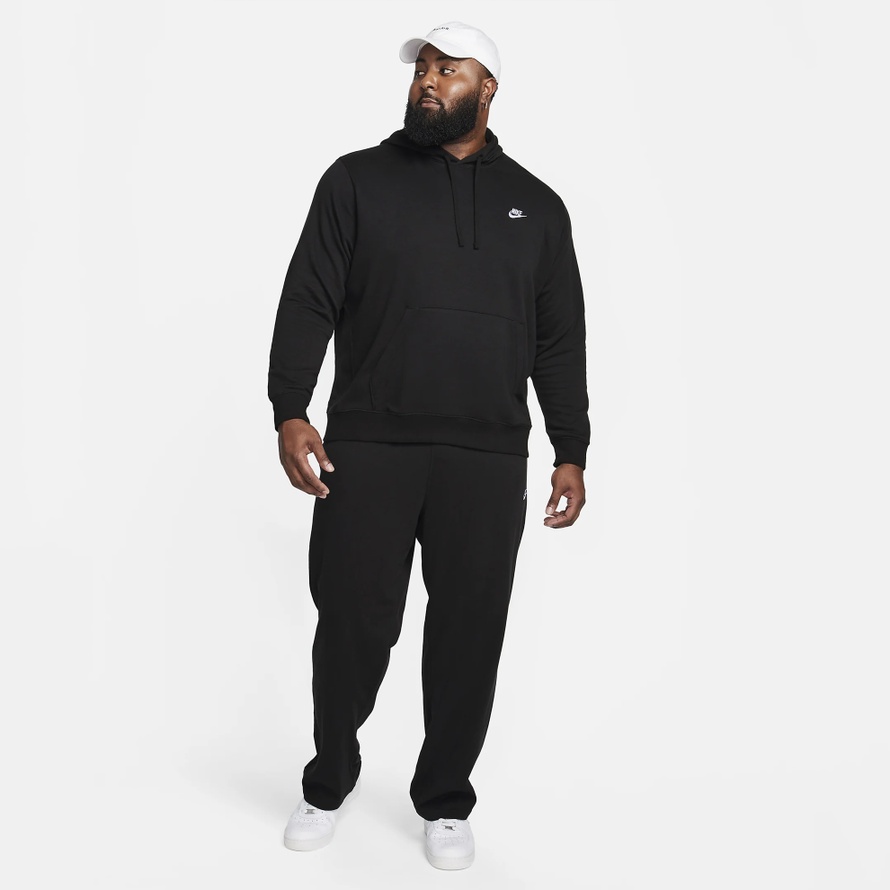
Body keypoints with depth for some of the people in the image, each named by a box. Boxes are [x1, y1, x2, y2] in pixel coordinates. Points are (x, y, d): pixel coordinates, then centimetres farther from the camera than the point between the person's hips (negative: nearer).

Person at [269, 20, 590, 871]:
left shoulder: (535, 204, 14)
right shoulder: (357, 180, 8)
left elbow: (560, 342, 13)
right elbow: (307, 302, 2)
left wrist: (571, 453, 7)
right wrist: (289, 411, -10)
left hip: (488, 461, 2)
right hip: (366, 449, -1)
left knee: (468, 637, 6)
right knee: (351, 626, 5)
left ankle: (444, 802, 27)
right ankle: (328, 785, 29)